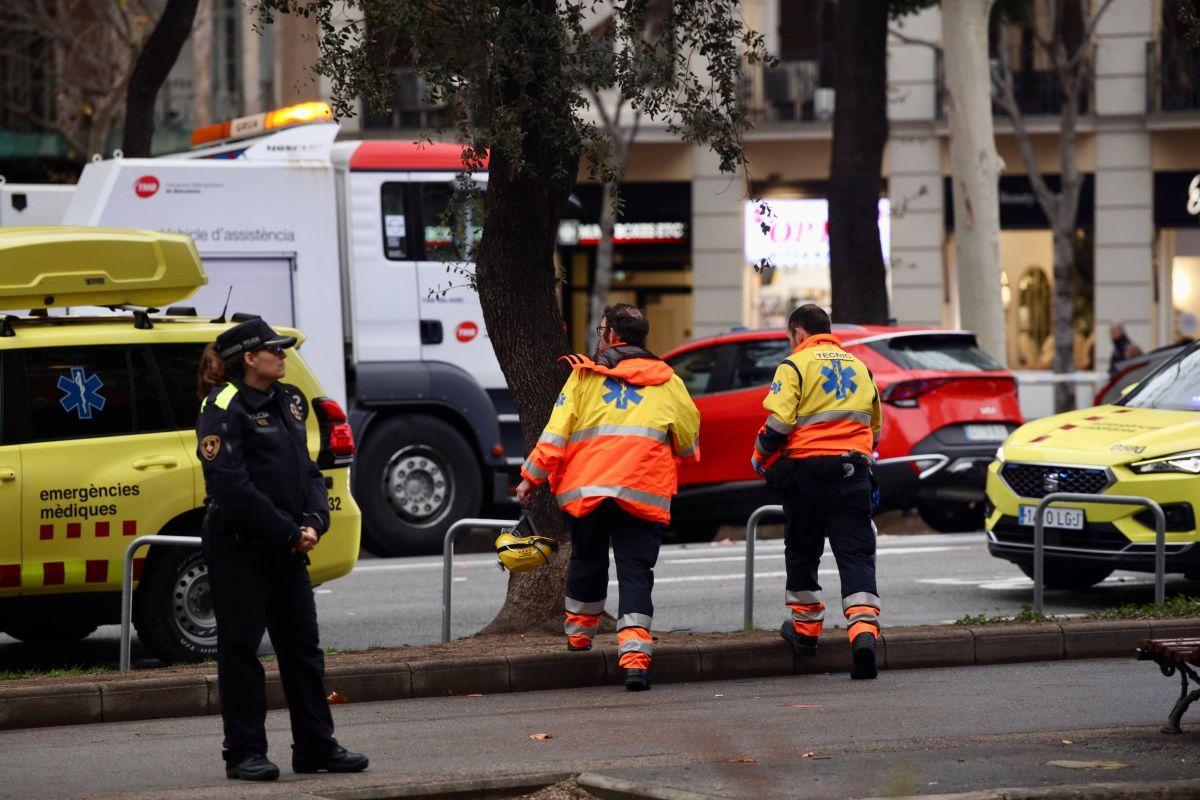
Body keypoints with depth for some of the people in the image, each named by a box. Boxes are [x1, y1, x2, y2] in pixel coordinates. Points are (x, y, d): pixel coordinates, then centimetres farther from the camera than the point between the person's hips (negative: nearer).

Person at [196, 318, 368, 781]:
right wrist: (288, 533, -17)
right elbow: (232, 486, -20)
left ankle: (315, 746, 16)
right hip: (238, 548, -8)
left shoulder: (287, 403, 13)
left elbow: (306, 470, 14)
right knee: (240, 648, 0)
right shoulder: (225, 410, -12)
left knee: (303, 647, 10)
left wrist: (313, 522, -4)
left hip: (286, 549, 8)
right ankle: (244, 753, 6)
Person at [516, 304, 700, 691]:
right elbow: (690, 442, 17)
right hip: (643, 494, 0)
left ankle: (579, 632, 38)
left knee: (587, 562, 21)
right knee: (635, 573, -3)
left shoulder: (584, 375, 8)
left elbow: (556, 433, 1)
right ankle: (634, 655, -18)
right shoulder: (666, 380, 13)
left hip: (587, 488, 0)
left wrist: (531, 476, 7)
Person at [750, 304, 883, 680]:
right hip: (854, 472, 4)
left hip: (807, 470, -4)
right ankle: (864, 630, -21)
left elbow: (778, 423, -11)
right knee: (856, 554, -3)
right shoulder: (858, 367, 17)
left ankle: (805, 625, 25)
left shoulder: (795, 365, -2)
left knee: (802, 551, 14)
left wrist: (761, 459, 6)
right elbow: (875, 427, 25)